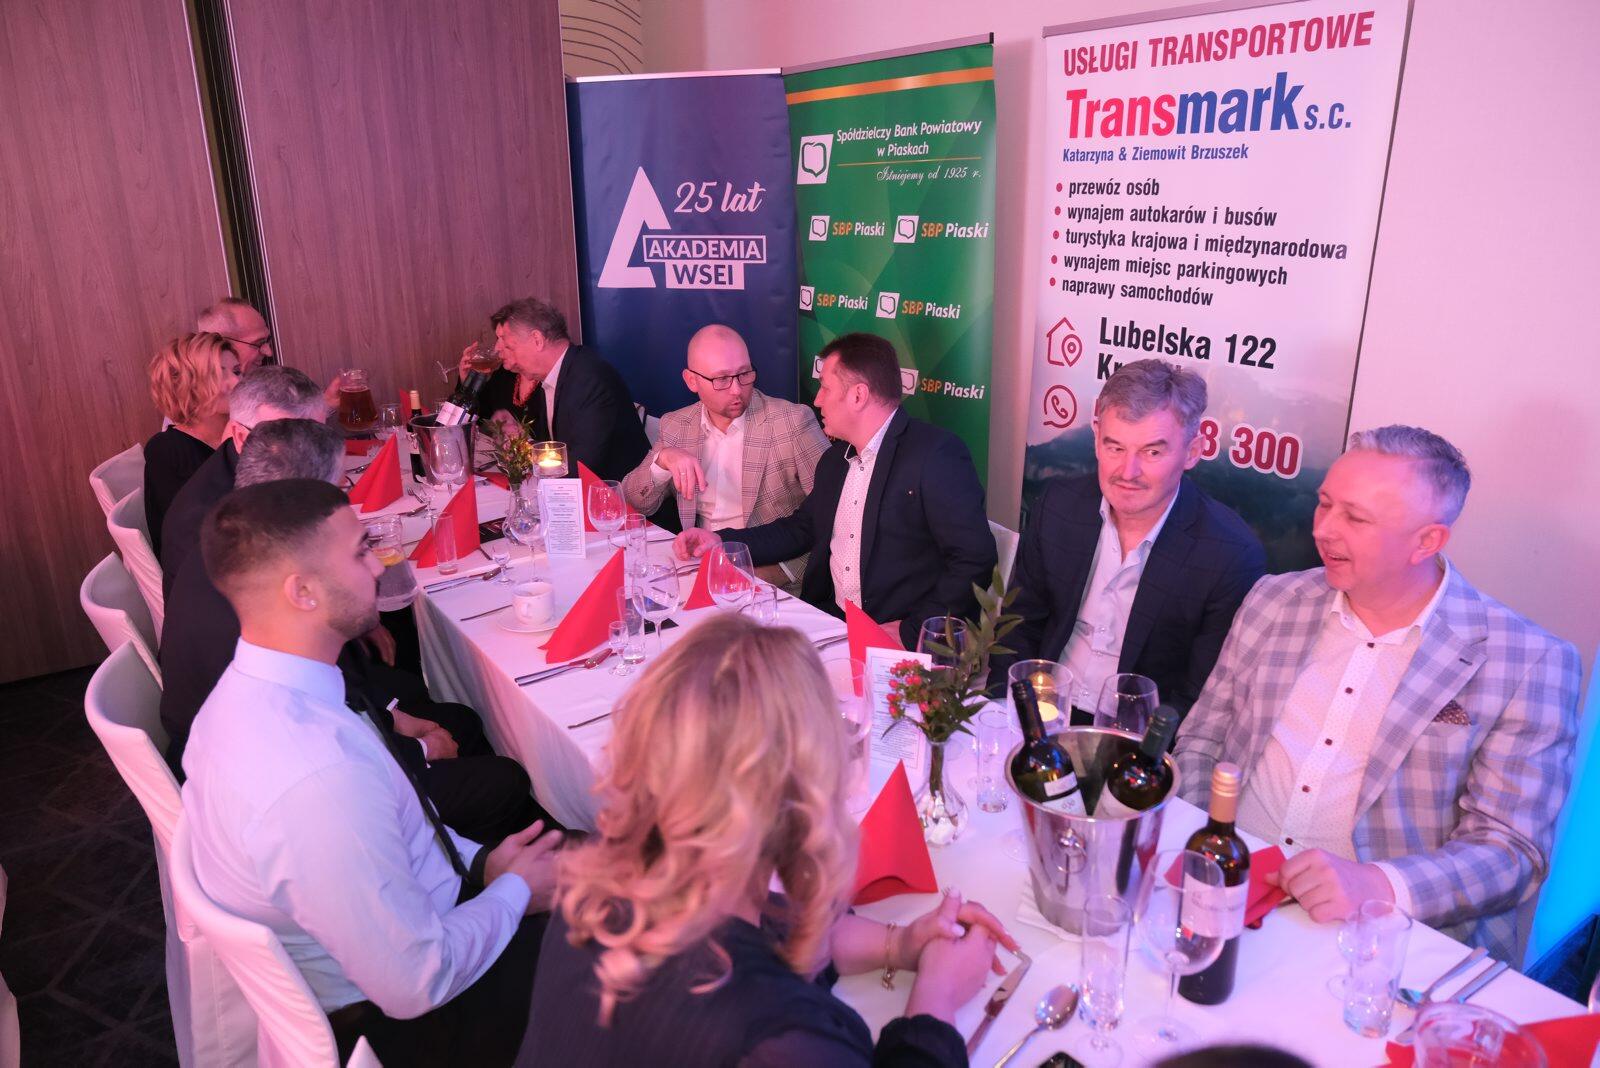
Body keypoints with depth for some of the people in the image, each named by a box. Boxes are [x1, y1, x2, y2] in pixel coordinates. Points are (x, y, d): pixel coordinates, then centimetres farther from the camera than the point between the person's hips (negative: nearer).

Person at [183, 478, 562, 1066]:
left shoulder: (251, 689, -9)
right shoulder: (318, 779, -38)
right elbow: (416, 984, -27)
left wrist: (481, 861, 1)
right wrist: (515, 892, -12)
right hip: (398, 1021, -7)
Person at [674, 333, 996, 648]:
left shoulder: (937, 453, -12)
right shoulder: (834, 459, 15)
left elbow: (975, 560, -16)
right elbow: (801, 529, 24)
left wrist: (912, 630, -20)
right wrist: (722, 540, 12)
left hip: (895, 637, -7)